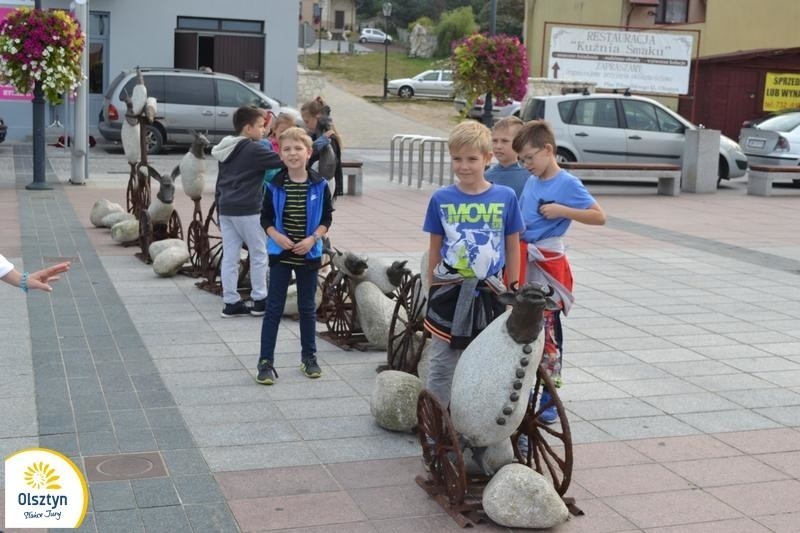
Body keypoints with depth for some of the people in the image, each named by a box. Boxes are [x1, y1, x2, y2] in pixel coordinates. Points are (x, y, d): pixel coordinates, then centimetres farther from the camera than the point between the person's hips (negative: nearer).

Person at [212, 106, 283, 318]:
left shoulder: (227, 151, 15)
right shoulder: (254, 149, -11)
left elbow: (220, 182, 18)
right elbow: (280, 160, -17)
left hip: (226, 209, 8)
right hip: (248, 210, -7)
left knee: (229, 257, 7)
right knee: (259, 254, 6)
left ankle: (231, 302, 9)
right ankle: (260, 301, 10)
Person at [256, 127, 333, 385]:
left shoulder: (319, 185, -5)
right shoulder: (275, 185, -5)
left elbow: (327, 218, 0)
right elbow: (265, 218, 1)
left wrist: (313, 238, -14)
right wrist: (277, 236, -17)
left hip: (308, 255, 1)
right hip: (280, 254, -1)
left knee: (307, 307, 13)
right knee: (274, 307, 2)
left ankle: (309, 357, 27)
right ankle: (265, 361, 7)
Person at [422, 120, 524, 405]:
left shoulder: (505, 197, -3)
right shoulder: (441, 199, -1)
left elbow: (512, 246, 5)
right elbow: (434, 248, 7)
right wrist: (433, 290, 10)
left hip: (489, 295, 0)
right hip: (449, 294, 0)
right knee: (441, 366, 6)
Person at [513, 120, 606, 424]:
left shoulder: (567, 184, -10)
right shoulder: (531, 182, 10)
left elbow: (599, 216, -14)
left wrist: (562, 210, -22)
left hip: (547, 264, -7)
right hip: (523, 262, 7)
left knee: (547, 330, -2)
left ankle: (549, 401, 8)